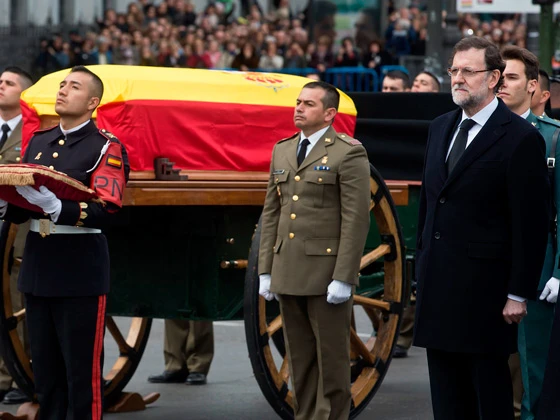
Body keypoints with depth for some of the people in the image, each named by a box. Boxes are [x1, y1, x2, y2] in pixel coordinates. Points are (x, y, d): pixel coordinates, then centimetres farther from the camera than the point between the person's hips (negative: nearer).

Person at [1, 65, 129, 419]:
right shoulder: (38, 142, 15)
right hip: (38, 268, 6)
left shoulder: (106, 147, -5)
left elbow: (105, 211, -18)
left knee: (83, 372, -4)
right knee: (45, 371, 11)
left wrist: (54, 207, -31)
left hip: (80, 273, -6)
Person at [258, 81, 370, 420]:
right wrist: (265, 270, 10)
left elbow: (356, 220, -12)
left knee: (332, 361, -1)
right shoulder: (282, 151, 14)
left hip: (326, 274, -6)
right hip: (288, 275, 7)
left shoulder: (348, 154, -7)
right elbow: (271, 213, 16)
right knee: (300, 361, 12)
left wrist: (343, 278, -17)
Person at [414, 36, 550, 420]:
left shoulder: (521, 138, -10)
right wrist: (422, 267, 15)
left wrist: (519, 294, -14)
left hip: (484, 288, -7)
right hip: (438, 285, 7)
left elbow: (531, 223, -12)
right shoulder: (441, 128, 13)